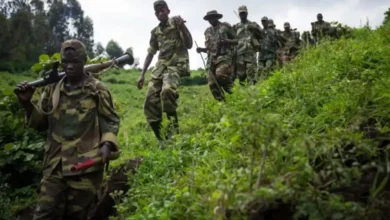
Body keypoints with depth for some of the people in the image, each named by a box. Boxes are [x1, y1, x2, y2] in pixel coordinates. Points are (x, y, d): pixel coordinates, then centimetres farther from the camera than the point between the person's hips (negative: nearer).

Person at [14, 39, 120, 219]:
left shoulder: (98, 90, -3)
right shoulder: (52, 89, 9)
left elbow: (111, 121, 1)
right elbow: (41, 123, 14)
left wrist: (107, 144, -17)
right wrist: (27, 104, -3)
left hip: (85, 165, -3)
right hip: (55, 165, 3)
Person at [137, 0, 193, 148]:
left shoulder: (176, 22, 2)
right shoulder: (155, 32, 16)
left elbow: (189, 45, -4)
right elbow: (150, 54, 20)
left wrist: (182, 27, -19)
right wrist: (142, 74, 14)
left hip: (176, 65, -6)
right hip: (160, 67, 6)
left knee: (167, 90, -37)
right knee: (150, 104, -4)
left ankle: (173, 132, -25)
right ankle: (161, 139, 7)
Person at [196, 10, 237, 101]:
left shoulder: (226, 26, 5)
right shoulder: (208, 31, 19)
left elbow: (236, 41, 6)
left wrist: (227, 41, -13)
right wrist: (201, 49, 4)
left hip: (224, 57, -5)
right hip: (212, 59, 5)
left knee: (220, 75, -30)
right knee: (212, 84, -4)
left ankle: (233, 92, -6)